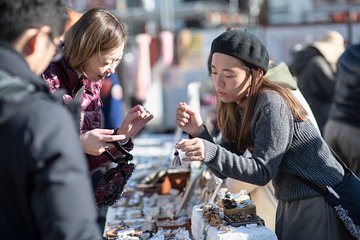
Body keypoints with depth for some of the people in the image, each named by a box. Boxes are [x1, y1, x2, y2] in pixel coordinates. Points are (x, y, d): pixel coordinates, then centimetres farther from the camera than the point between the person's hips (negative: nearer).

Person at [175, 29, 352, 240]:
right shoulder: (236, 107, 1)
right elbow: (224, 170, -2)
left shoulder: (271, 105, -22)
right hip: (289, 203, 8)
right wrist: (200, 132, -17)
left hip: (319, 202, -7)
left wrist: (210, 152, -37)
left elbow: (262, 172, -26)